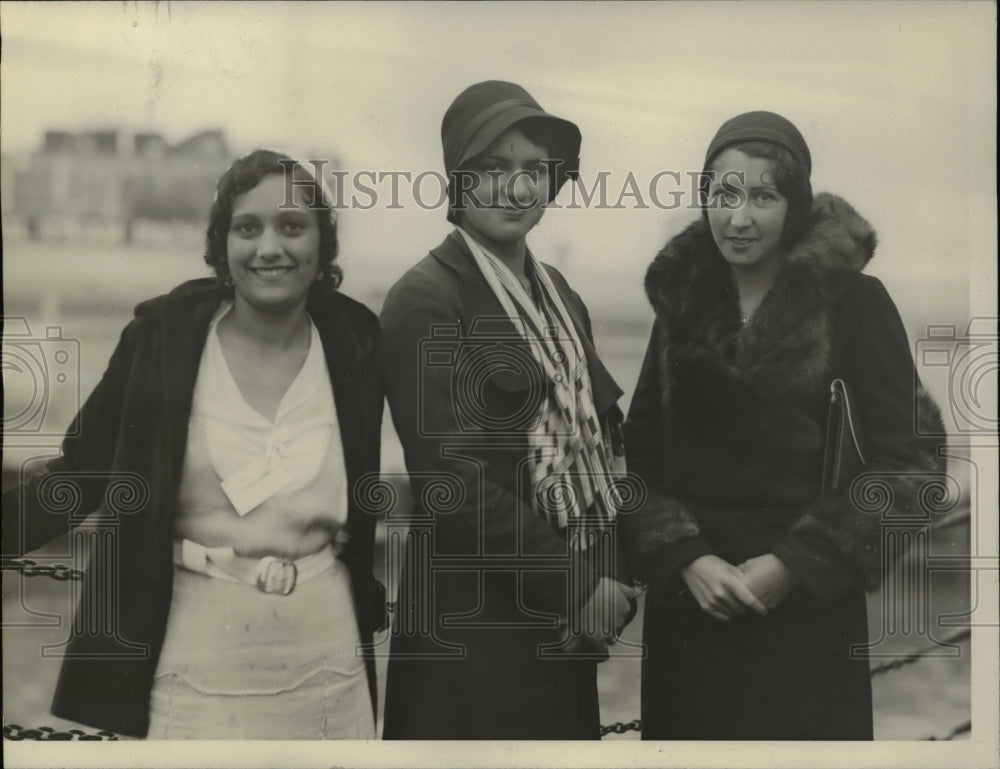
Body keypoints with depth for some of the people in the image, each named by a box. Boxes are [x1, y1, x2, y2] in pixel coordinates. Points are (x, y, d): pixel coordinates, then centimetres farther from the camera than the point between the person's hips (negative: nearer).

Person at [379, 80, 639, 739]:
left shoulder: (558, 295, 12)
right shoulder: (426, 302, -12)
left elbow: (598, 431, 13)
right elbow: (454, 481, -18)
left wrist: (611, 582, 0)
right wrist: (579, 587, -13)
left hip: (567, 629, 7)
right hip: (474, 631, -7)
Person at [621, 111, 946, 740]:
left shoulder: (854, 302, -5)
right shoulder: (683, 301, 7)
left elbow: (907, 459, -8)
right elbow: (643, 454, 6)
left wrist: (797, 565, -13)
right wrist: (685, 558, -9)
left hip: (809, 607, -3)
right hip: (688, 600, 3)